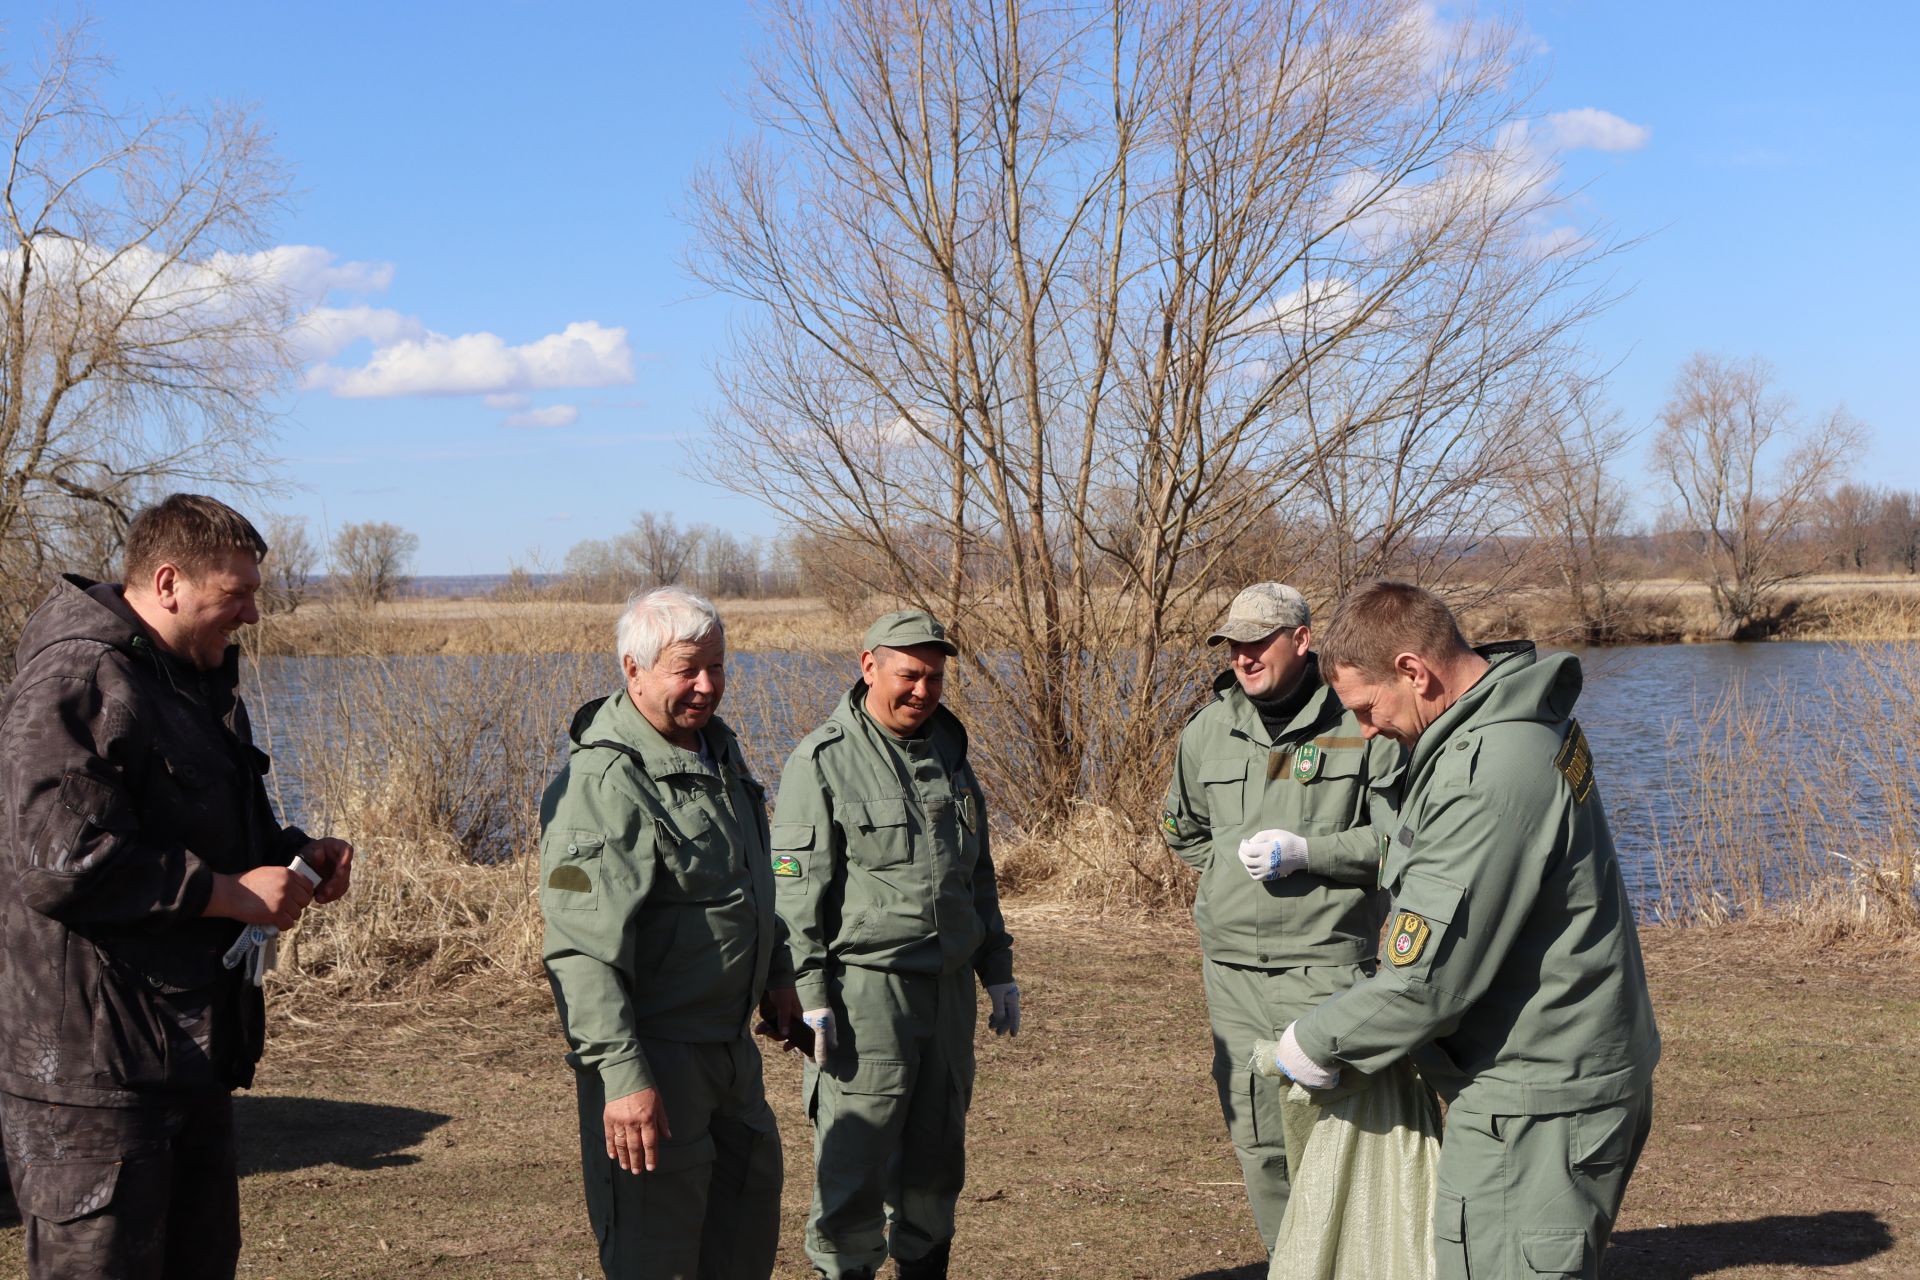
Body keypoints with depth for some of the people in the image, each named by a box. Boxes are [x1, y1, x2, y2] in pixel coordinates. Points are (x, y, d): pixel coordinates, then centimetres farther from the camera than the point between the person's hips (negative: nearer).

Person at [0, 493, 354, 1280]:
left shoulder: (195, 679, 15)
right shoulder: (74, 687, -17)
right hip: (90, 1064, -10)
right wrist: (233, 893, -20)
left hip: (188, 1054, 10)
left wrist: (293, 854, 6)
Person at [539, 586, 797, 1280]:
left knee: (750, 1195, 22)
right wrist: (622, 1077, -31)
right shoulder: (603, 783, -22)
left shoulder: (717, 747, 9)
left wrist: (774, 973, 26)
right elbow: (583, 948, -27)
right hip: (653, 1053, -9)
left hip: (729, 1039, 9)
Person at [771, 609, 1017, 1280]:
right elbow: (796, 890, -10)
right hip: (865, 990, -6)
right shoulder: (824, 760, -7)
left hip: (948, 988, 7)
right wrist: (810, 997, -16)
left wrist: (998, 972, 20)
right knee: (854, 1163, -4)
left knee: (936, 1158, 15)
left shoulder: (948, 751, 14)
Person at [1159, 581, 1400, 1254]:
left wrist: (1308, 852, -15)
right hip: (1231, 966, 6)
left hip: (1326, 964, -5)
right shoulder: (1207, 731, 11)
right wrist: (1233, 863, 13)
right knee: (1257, 1142, 12)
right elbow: (1182, 827, 27)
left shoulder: (1359, 724, -6)